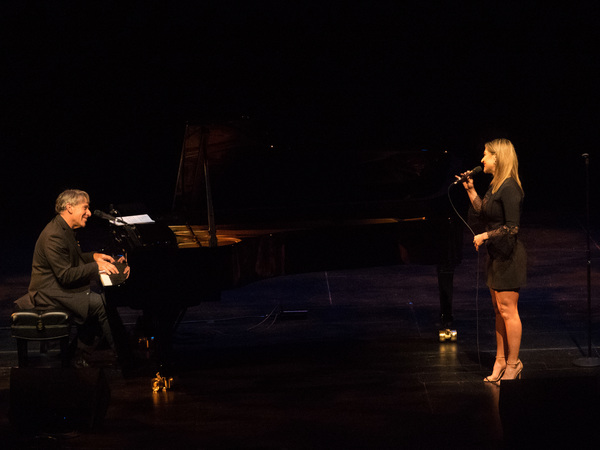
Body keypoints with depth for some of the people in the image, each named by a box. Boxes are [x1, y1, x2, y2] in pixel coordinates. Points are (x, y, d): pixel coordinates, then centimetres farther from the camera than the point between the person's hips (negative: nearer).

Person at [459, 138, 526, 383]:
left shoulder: (509, 188, -19)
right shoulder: (495, 185, 11)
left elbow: (512, 227, -22)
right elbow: (482, 213, 16)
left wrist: (484, 236, -15)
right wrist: (470, 190, 12)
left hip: (508, 255, -10)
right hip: (496, 255, 10)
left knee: (507, 310, -4)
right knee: (499, 309, 13)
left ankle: (513, 363, 3)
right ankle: (501, 361, 19)